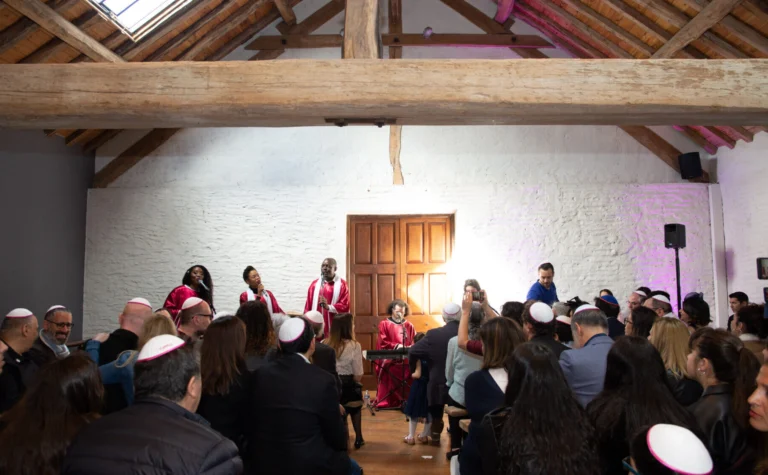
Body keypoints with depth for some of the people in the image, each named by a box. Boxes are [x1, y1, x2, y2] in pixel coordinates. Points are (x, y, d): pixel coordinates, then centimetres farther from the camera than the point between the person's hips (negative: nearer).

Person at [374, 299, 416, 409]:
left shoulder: (409, 326, 15)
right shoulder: (384, 324, 7)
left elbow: (415, 342, 9)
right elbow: (382, 342, -3)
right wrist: (396, 346, -17)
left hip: (405, 361, 2)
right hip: (389, 361, -2)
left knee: (406, 384, -12)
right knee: (388, 383, -14)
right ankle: (383, 402, -6)